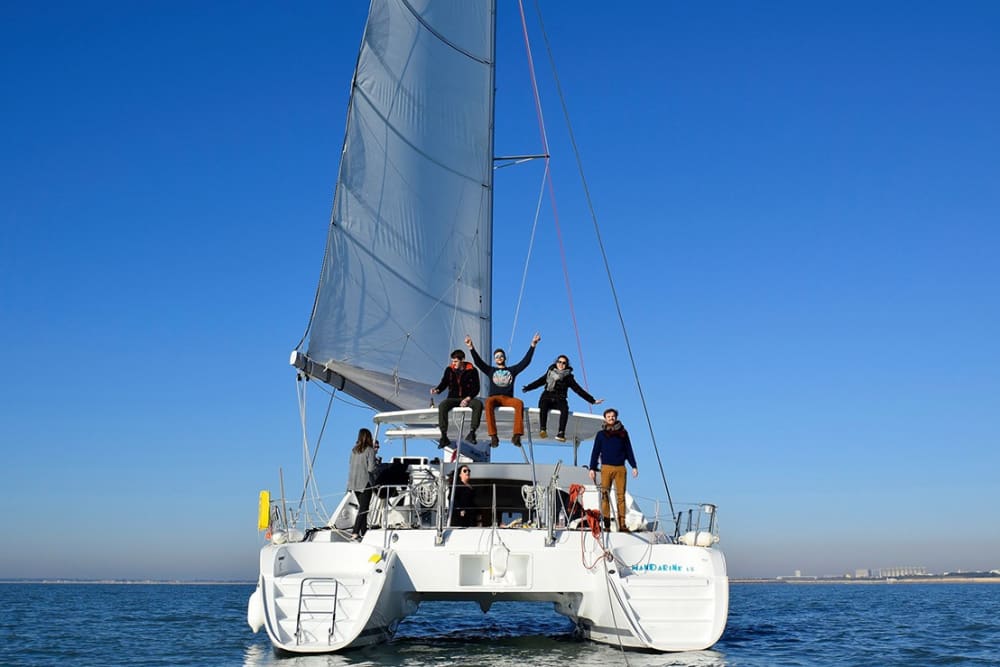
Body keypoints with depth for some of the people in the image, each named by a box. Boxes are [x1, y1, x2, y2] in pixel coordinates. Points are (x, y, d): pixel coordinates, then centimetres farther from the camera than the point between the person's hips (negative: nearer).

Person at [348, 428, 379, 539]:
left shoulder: (354, 450, 7)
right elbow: (371, 468, -15)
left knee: (362, 507, 15)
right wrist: (378, 465, 4)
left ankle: (364, 531, 17)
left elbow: (352, 465, 11)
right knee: (363, 508, -4)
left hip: (354, 482, 6)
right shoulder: (369, 450, -10)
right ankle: (356, 533, -12)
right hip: (365, 483, -6)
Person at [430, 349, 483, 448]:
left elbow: (476, 389, -1)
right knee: (442, 406, -32)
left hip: (467, 398, -1)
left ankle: (472, 432, -27)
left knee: (478, 404, -34)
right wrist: (437, 390, -10)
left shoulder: (472, 371, -1)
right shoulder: (449, 370, 6)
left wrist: (467, 399, -16)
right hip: (453, 398, 1)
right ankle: (444, 436, -30)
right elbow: (444, 383, 12)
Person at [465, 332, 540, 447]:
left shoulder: (512, 370, 22)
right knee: (489, 403, -38)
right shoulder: (491, 370, 22)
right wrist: (471, 347, -2)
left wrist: (533, 345, 5)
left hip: (508, 399, 1)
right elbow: (478, 362, 11)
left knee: (519, 403, -34)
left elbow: (526, 361, 14)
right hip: (494, 398, 0)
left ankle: (517, 435, -39)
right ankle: (493, 436, -44)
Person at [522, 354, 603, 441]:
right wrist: (527, 388, 1)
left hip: (559, 401, 0)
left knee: (565, 409, -35)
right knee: (543, 405, -36)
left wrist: (592, 400, 5)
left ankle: (560, 434, -44)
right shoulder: (550, 373, 17)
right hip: (547, 398, 0)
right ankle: (543, 430, -44)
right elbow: (539, 382, 14)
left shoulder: (568, 377, 12)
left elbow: (579, 390, 11)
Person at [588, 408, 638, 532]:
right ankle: (606, 524, -6)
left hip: (620, 468, 1)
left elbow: (629, 451, 15)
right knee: (605, 495, -6)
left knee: (621, 495, -3)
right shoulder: (601, 434, 10)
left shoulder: (623, 433, 13)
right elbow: (595, 452, 9)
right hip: (606, 467, -1)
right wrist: (592, 468, 1)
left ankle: (622, 524, -3)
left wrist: (634, 466, 7)